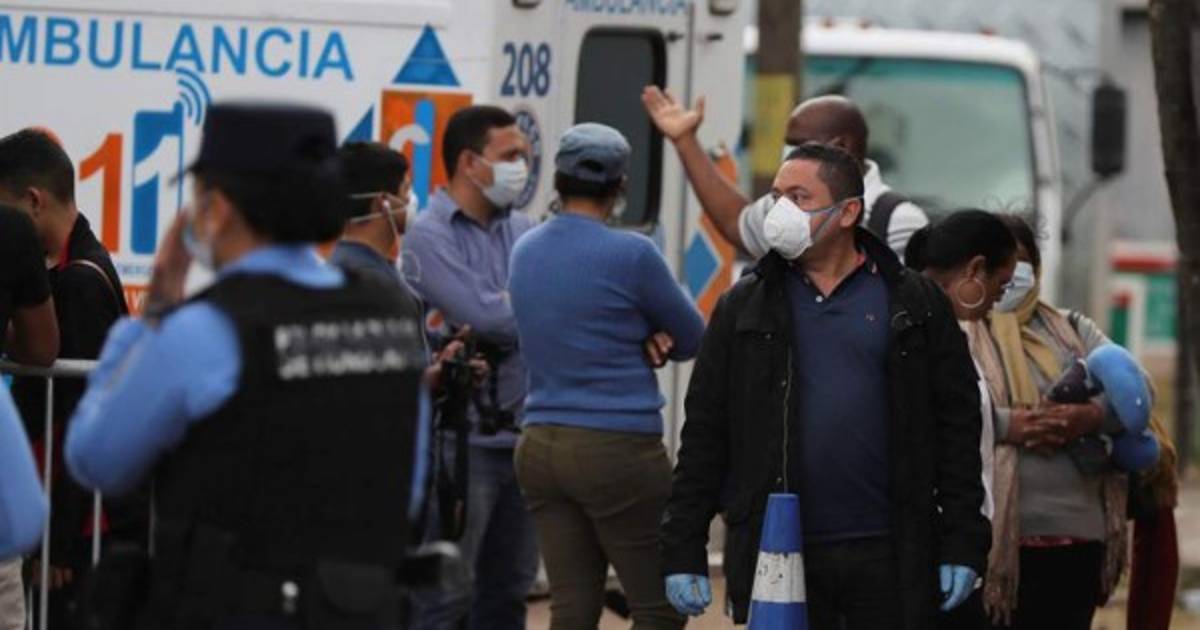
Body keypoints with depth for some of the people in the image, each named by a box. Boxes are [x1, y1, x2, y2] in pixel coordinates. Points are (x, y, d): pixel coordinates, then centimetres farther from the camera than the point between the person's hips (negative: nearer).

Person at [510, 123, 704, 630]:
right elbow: (692, 339, 0)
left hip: (539, 447, 7)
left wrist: (639, 338, 7)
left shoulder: (525, 252, 9)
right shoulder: (629, 254, -12)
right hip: (619, 448, -6)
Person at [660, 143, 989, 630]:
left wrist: (963, 544, -2)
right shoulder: (744, 307, 9)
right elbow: (703, 436, 8)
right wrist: (683, 551, 1)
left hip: (890, 556, -1)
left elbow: (958, 426, 4)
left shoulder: (915, 304, 5)